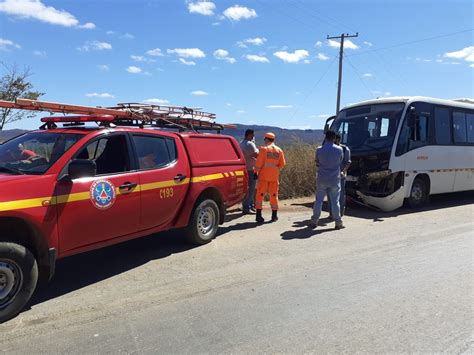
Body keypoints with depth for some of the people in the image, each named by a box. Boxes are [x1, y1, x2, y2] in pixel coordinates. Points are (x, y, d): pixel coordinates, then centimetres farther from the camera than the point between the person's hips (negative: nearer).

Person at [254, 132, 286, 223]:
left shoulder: (263, 148, -5)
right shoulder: (279, 150, 7)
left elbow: (259, 162, -11)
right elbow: (282, 164, 7)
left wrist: (256, 172, -2)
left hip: (264, 175, -3)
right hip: (274, 176, 3)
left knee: (260, 194, 2)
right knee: (274, 195, 11)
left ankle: (259, 215, -2)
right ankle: (274, 216, 15)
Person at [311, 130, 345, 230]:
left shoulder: (319, 150, -6)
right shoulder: (339, 149, -6)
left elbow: (317, 163, 4)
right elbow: (340, 161, 7)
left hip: (322, 179, 1)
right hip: (335, 179, 0)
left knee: (318, 200, 7)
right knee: (335, 201, 7)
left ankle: (314, 221, 10)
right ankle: (338, 222, 12)